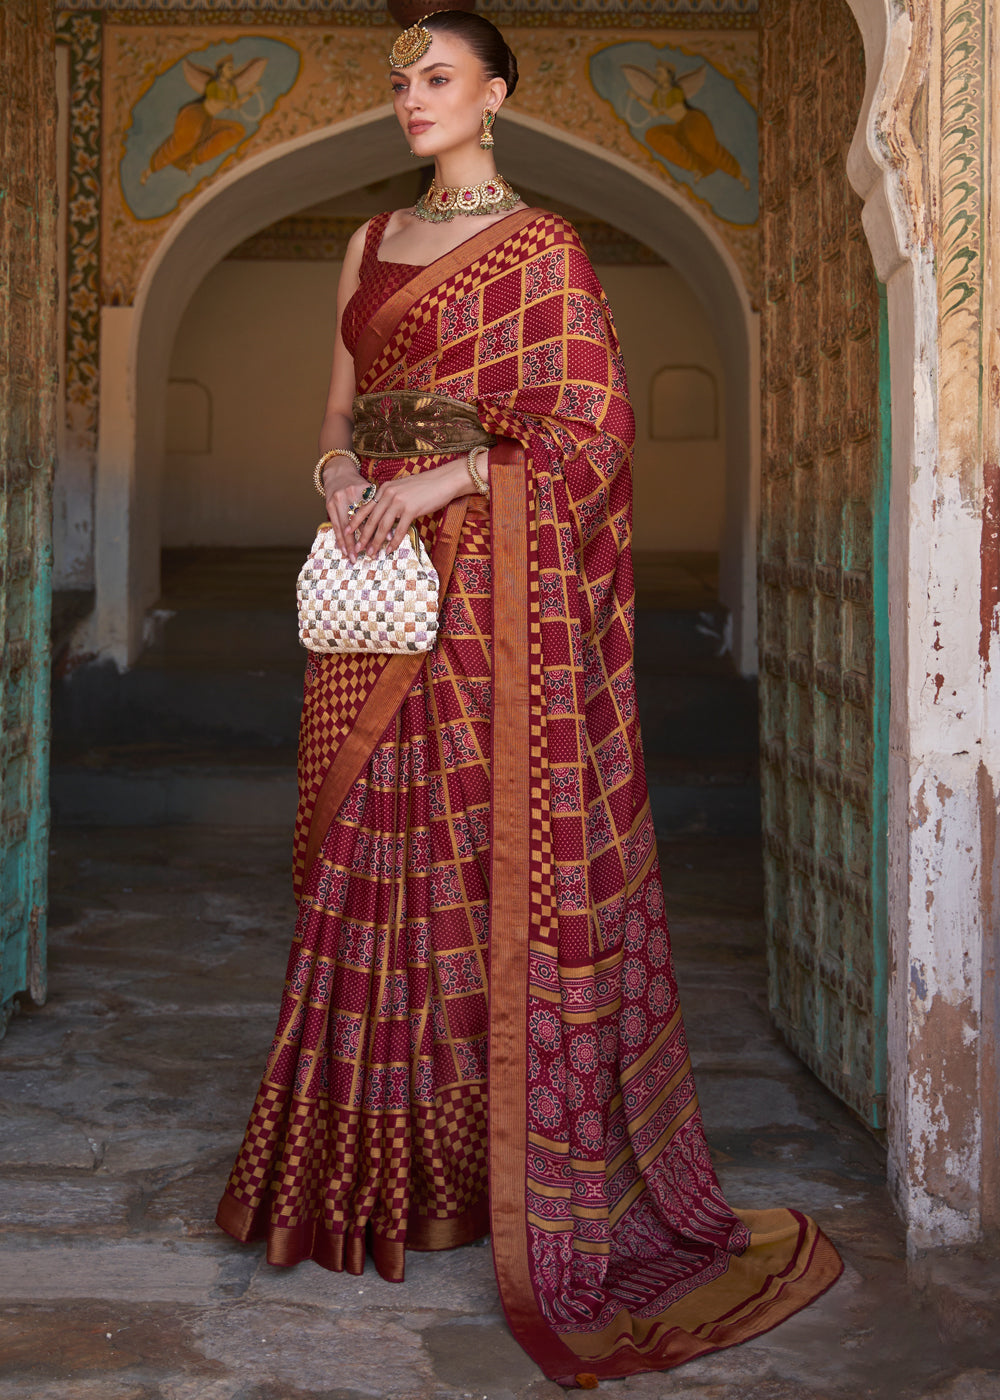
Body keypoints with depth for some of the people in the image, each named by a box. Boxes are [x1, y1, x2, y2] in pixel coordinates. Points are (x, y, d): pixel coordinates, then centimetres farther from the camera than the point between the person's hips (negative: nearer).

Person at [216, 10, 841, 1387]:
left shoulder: (542, 249, -1)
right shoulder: (372, 242, 18)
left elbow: (597, 426, -8)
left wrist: (447, 477, -17)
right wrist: (342, 472, -4)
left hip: (496, 591, -6)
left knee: (501, 853, -5)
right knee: (380, 860, 6)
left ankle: (524, 1164, 5)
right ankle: (385, 1158, 17)